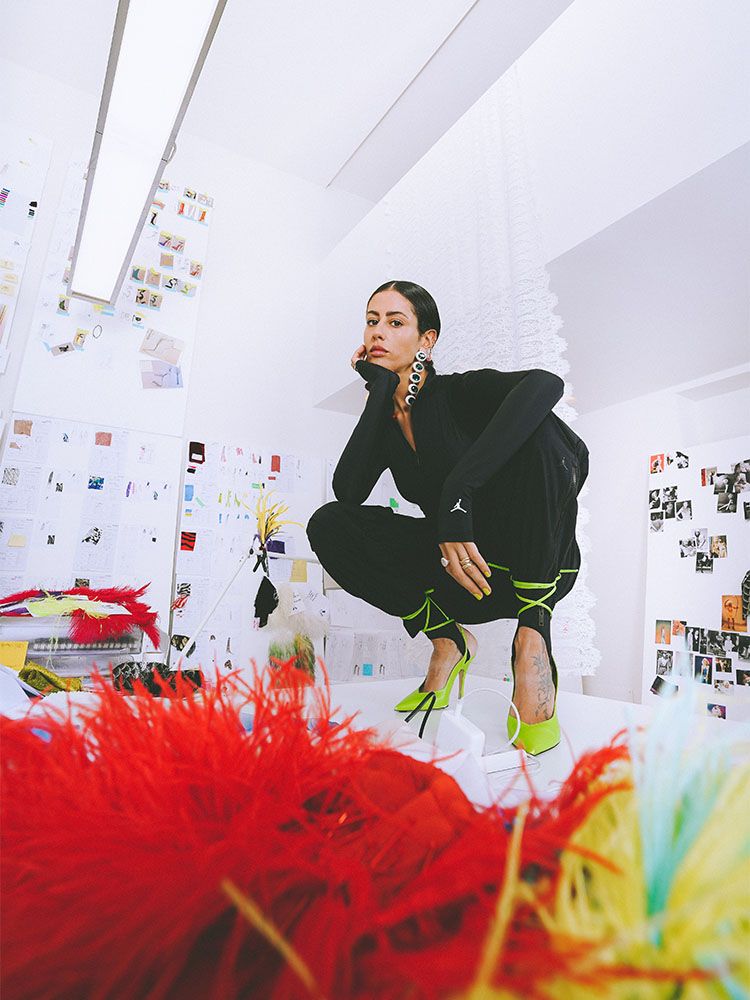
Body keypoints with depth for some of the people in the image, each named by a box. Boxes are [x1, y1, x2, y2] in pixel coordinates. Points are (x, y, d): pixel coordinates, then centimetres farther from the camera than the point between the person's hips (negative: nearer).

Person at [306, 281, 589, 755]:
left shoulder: (458, 392, -10)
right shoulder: (384, 422, 5)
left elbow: (545, 383, -32)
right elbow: (348, 490, -13)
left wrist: (457, 494, -40)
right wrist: (381, 389, -11)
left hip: (535, 563, -4)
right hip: (462, 573, 4)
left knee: (535, 428, -30)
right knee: (329, 525, -13)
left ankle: (533, 633, -25)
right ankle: (448, 641, -6)